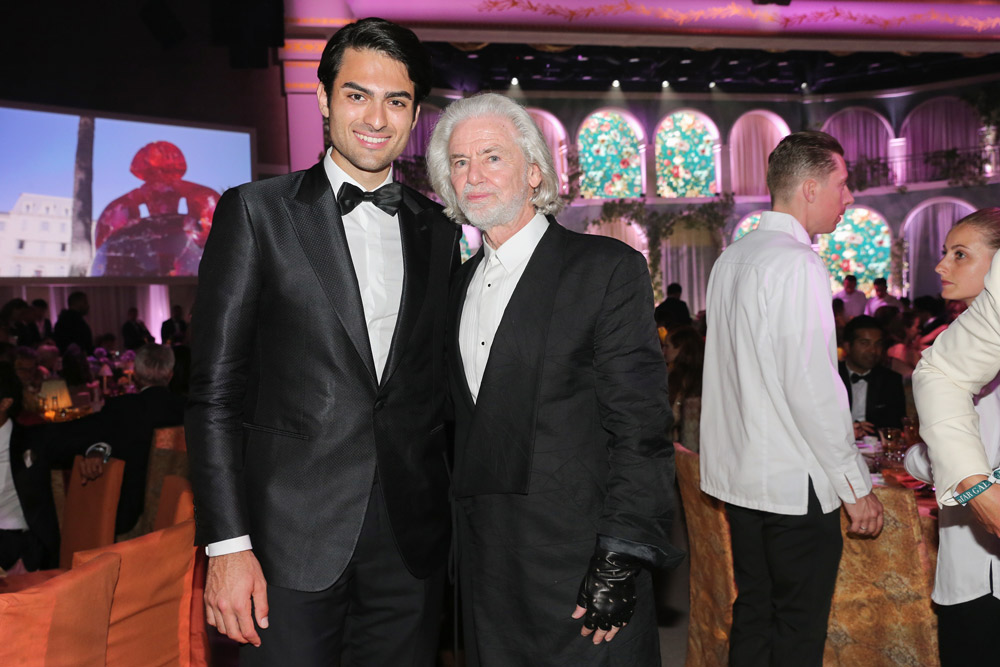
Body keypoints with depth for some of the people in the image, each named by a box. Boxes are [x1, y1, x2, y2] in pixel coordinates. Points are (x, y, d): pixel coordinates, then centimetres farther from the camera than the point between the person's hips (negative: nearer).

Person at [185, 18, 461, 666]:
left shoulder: (440, 231, 9)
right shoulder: (257, 211, -2)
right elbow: (215, 390, -5)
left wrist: (464, 525, 9)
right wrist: (228, 545, -11)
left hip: (413, 544, 4)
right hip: (294, 539, -3)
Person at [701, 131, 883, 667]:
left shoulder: (731, 260, 10)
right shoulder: (798, 265, -17)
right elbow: (813, 389, -21)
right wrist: (856, 485, -11)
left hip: (739, 475, 8)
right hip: (795, 482, -8)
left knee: (752, 617, 18)